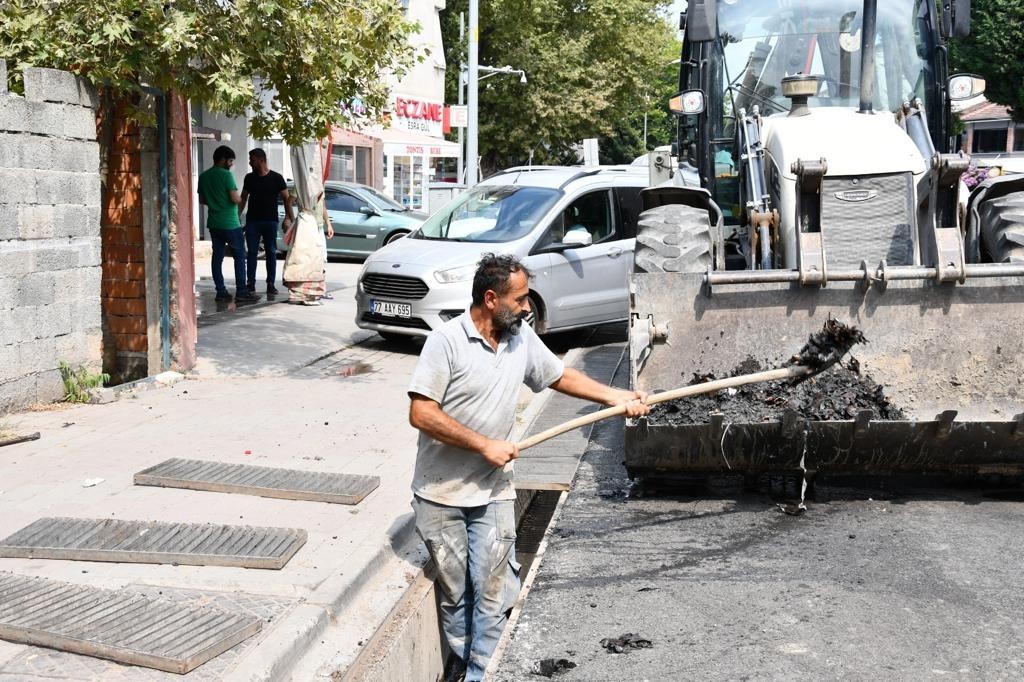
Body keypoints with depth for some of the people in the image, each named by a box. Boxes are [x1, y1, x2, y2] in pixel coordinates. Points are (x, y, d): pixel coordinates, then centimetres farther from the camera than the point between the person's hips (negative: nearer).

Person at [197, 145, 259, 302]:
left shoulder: (203, 176, 8)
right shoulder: (226, 175, -13)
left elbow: (202, 200, 14)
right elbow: (235, 199, -17)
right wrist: (240, 199, 4)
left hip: (213, 223, 7)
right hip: (230, 224, -7)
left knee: (217, 256, 8)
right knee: (239, 256, 0)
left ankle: (221, 291, 7)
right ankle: (241, 291, -3)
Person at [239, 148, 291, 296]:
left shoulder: (276, 178, -1)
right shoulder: (249, 178, 8)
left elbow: (286, 198, 0)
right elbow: (243, 198, 15)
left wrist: (288, 218, -9)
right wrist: (237, 216, 7)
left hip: (270, 221, -2)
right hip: (252, 221, 2)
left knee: (271, 253, 1)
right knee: (251, 252, 0)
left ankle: (271, 284, 6)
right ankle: (250, 283, 3)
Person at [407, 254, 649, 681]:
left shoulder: (522, 339, 1)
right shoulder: (446, 341, -17)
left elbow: (559, 376, 19)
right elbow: (421, 413, -20)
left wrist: (615, 397, 13)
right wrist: (485, 444, -19)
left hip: (493, 493, 4)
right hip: (440, 495, -3)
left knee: (492, 592, 0)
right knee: (454, 592, 10)